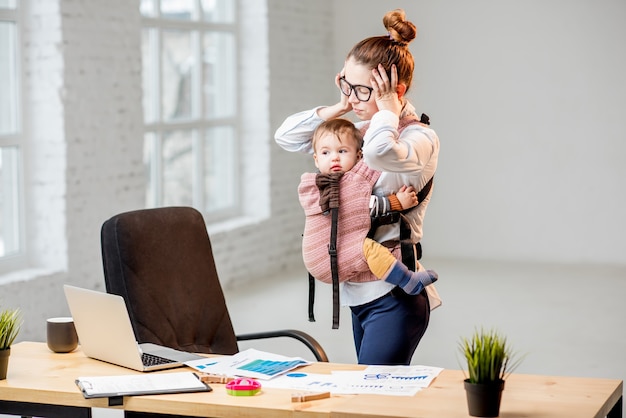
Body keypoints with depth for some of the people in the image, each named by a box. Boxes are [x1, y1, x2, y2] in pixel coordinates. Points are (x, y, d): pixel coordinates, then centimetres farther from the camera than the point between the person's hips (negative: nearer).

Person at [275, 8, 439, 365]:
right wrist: (339, 107, 4)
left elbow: (380, 152, -37)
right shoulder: (359, 131, 11)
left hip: (393, 298, -8)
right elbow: (287, 136, 13)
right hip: (360, 292, 8)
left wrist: (388, 110, -18)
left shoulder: (420, 138, -12)